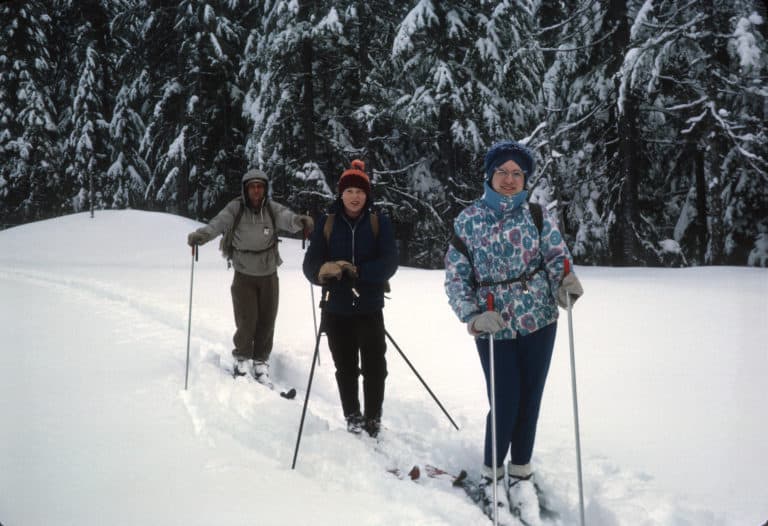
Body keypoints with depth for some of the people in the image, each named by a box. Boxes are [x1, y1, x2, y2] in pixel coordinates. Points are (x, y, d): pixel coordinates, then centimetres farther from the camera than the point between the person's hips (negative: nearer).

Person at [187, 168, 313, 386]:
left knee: (266, 323, 9)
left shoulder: (272, 209, -9)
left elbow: (287, 218, -28)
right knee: (246, 322, -5)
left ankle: (260, 363, 29)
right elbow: (217, 224, -25)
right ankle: (242, 359, 21)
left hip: (269, 275, 2)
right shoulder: (235, 209, -12)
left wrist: (301, 221, -51)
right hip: (244, 276, -2)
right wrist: (199, 235, -46)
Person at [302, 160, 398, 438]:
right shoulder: (327, 223, 1)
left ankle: (373, 420, 17)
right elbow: (310, 264, -3)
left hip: (370, 309, -1)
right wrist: (324, 270, -27)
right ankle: (353, 419, 27)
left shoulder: (380, 223, -1)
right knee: (346, 368, 11)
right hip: (337, 310, 1)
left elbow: (388, 264, -10)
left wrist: (356, 271, -24)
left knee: (374, 367, 2)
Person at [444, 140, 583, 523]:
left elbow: (557, 252, 0)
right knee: (505, 405, -4)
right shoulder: (468, 220, -1)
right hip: (493, 328, -2)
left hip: (539, 322, 2)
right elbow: (456, 276, -1)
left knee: (529, 402, 9)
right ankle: (491, 477, 20)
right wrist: (473, 315, -15)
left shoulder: (537, 214, 3)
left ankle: (520, 476, 28)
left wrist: (565, 278, -23)